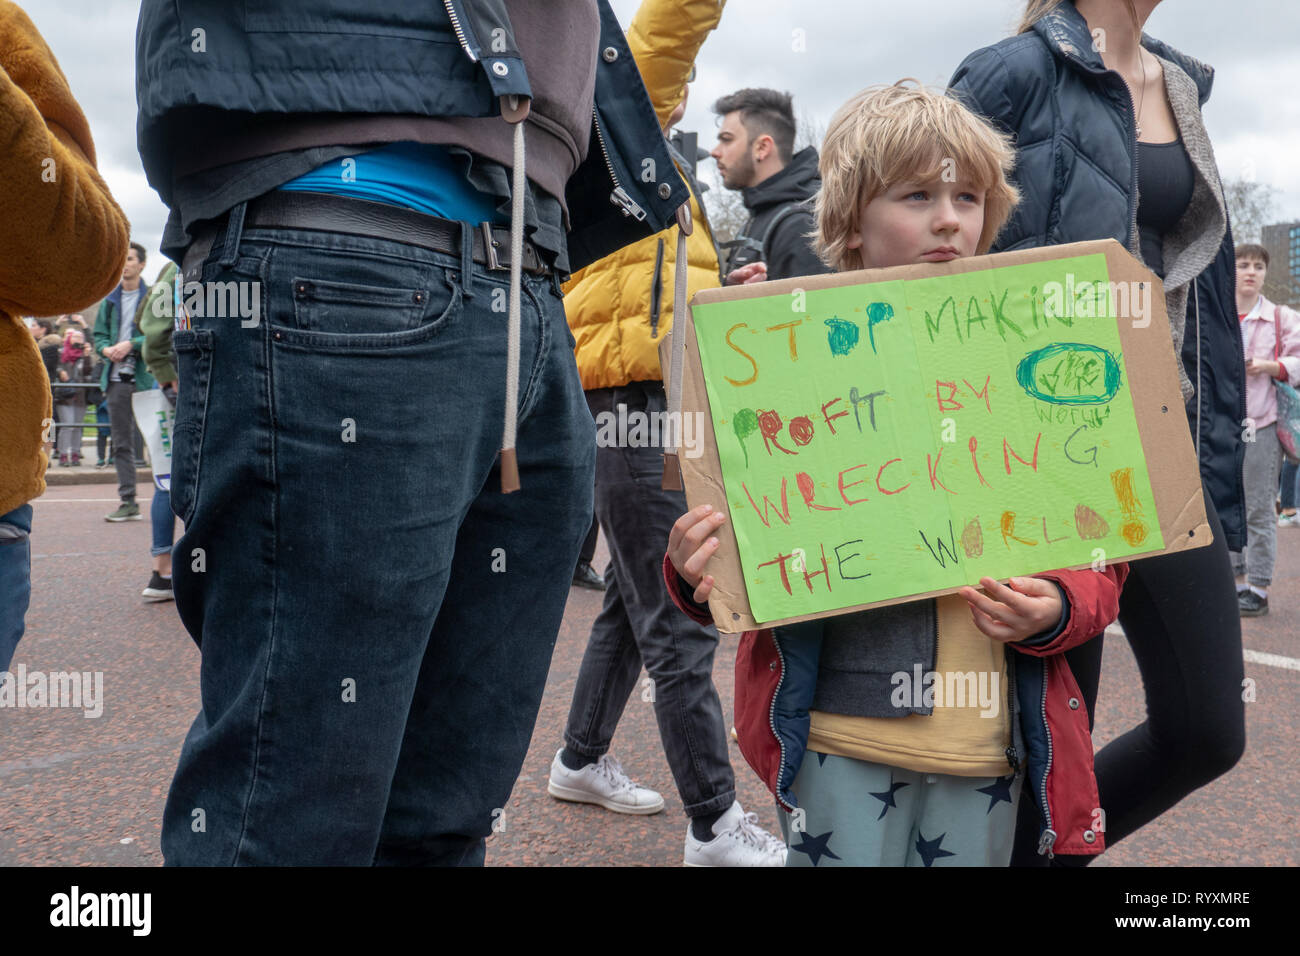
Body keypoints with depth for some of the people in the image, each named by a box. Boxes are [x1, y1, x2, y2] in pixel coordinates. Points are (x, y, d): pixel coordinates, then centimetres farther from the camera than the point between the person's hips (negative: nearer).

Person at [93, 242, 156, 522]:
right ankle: (128, 501, 12)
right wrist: (106, 349, -6)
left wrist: (131, 345, -18)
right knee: (121, 443, 6)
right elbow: (99, 334, 15)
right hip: (116, 379, 5)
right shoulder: (110, 300, 14)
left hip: (146, 377, -5)